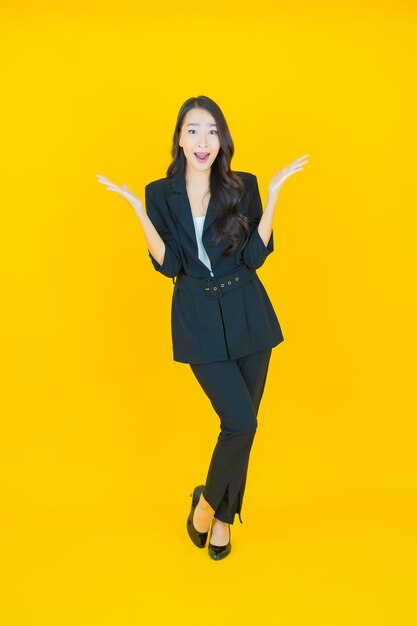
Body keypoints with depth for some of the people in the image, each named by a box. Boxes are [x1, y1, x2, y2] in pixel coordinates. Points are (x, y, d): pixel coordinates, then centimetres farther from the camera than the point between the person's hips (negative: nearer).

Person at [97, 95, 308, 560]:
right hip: (199, 320, -2)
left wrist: (273, 193, -11)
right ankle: (207, 501, 21)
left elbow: (255, 256, -7)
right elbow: (168, 266, -8)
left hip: (248, 314, 2)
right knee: (241, 422, -10)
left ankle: (223, 517, 32)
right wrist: (136, 208, -14)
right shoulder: (161, 193, 0)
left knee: (241, 423, 9)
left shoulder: (243, 187, 1)